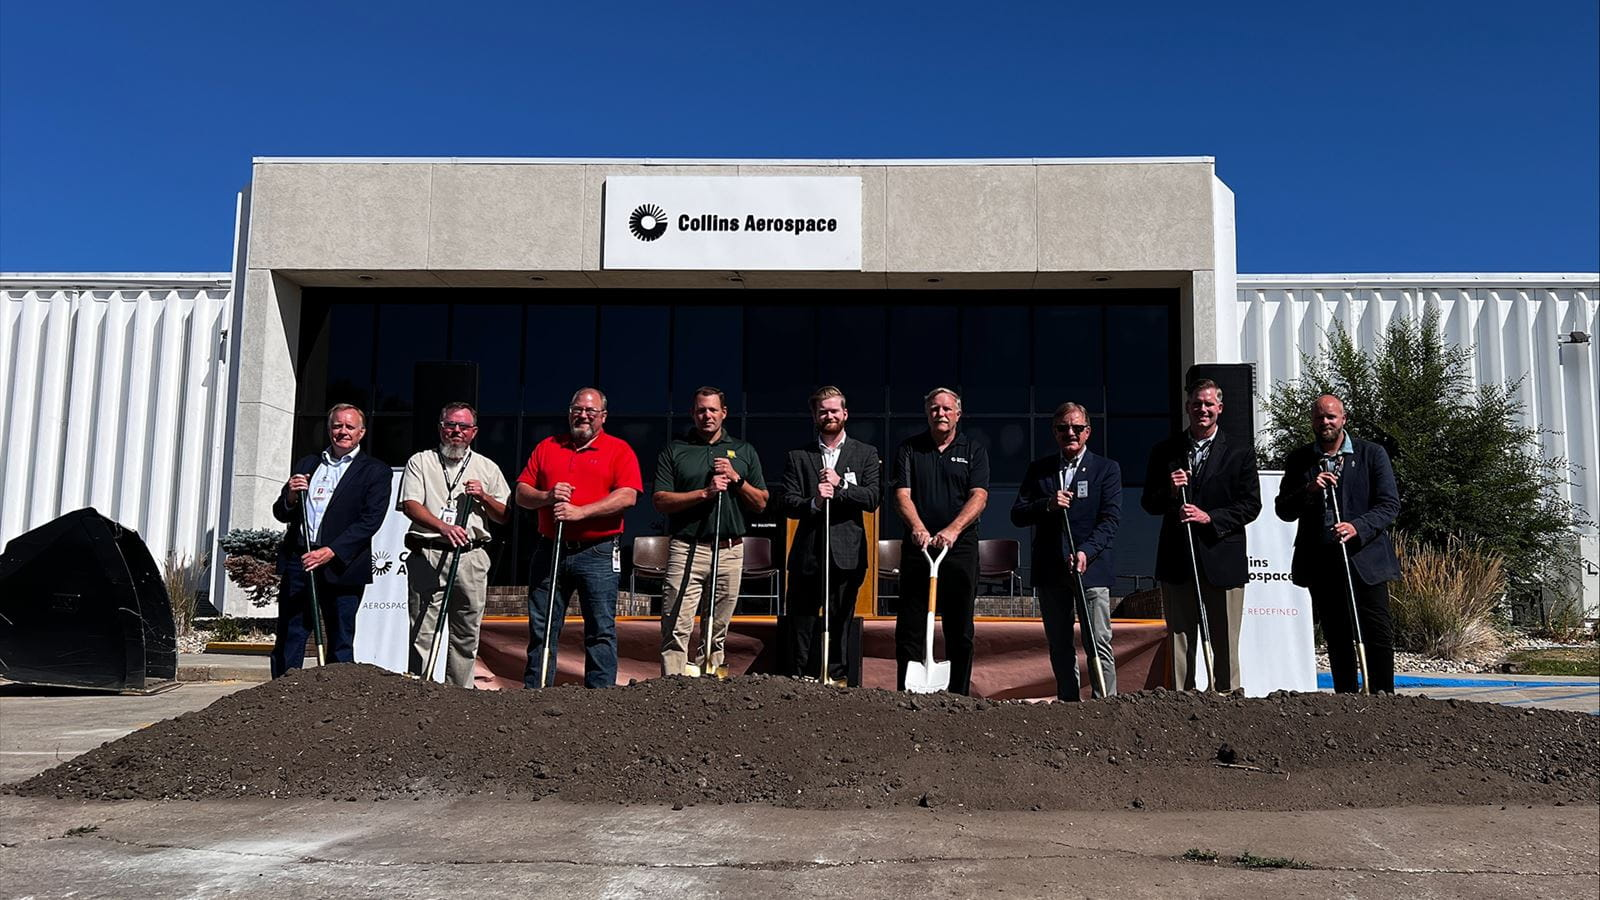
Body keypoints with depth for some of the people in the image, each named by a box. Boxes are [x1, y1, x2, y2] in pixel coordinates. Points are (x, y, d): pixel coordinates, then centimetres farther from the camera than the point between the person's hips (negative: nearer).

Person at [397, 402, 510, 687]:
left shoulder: (487, 468, 17)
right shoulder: (420, 462, 11)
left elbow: (505, 516, 15)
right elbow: (410, 505, -3)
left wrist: (483, 497, -4)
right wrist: (443, 527, -20)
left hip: (471, 557, 2)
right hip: (426, 555, -2)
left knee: (466, 633, 5)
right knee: (422, 630, -6)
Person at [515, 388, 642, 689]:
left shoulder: (619, 450, 4)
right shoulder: (546, 447, 15)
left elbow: (627, 496, -11)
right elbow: (521, 494, 11)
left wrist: (580, 512, -17)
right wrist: (547, 497, -10)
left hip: (598, 554, -3)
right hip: (549, 551, 3)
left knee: (601, 630, 0)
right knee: (541, 629, 8)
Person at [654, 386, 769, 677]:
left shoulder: (744, 451, 15)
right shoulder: (674, 451, 8)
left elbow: (761, 503, 11)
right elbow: (661, 500, -2)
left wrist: (736, 478, -5)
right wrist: (705, 493, -12)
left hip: (730, 551, 2)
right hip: (686, 549, -2)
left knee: (718, 630, 6)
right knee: (676, 628, -9)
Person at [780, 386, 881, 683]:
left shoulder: (866, 454, 9)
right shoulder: (798, 457, 10)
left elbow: (872, 499, -2)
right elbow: (788, 504, 1)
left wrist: (840, 485, -13)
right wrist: (814, 502, -18)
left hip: (846, 555, -1)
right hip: (807, 555, 1)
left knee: (839, 625, 4)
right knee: (801, 626, 2)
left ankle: (835, 679, 12)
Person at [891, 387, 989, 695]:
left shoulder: (974, 451, 7)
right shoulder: (909, 450, 8)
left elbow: (979, 496, -6)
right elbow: (902, 494, -3)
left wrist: (952, 530, -22)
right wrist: (918, 528, -22)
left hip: (961, 548, 0)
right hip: (918, 547, 0)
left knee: (960, 629, 4)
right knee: (909, 627, 0)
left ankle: (958, 697, 11)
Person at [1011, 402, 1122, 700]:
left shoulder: (1107, 469, 3)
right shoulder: (1038, 469, 11)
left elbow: (1110, 519, -6)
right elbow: (1017, 515, 5)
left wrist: (1086, 551, -21)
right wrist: (1047, 505, -14)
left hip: (1091, 567, -3)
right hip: (1050, 570, 4)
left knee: (1098, 644, -8)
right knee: (1059, 647, 10)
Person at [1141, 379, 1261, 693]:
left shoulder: (1240, 453, 5)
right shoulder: (1164, 452, 9)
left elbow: (1251, 505, -1)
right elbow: (1148, 504, 10)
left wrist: (1209, 517, -14)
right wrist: (1169, 492, -12)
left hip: (1222, 559, -1)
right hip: (1177, 561, 2)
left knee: (1224, 642, 3)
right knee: (1180, 640, 6)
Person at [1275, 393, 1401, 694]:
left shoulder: (1372, 454, 3)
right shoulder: (1298, 461, 8)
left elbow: (1390, 504, -2)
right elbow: (1283, 510, 5)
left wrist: (1358, 527, -18)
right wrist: (1308, 491, -13)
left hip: (1365, 559, -2)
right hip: (1322, 565, 2)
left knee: (1379, 635, -2)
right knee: (1337, 640, 9)